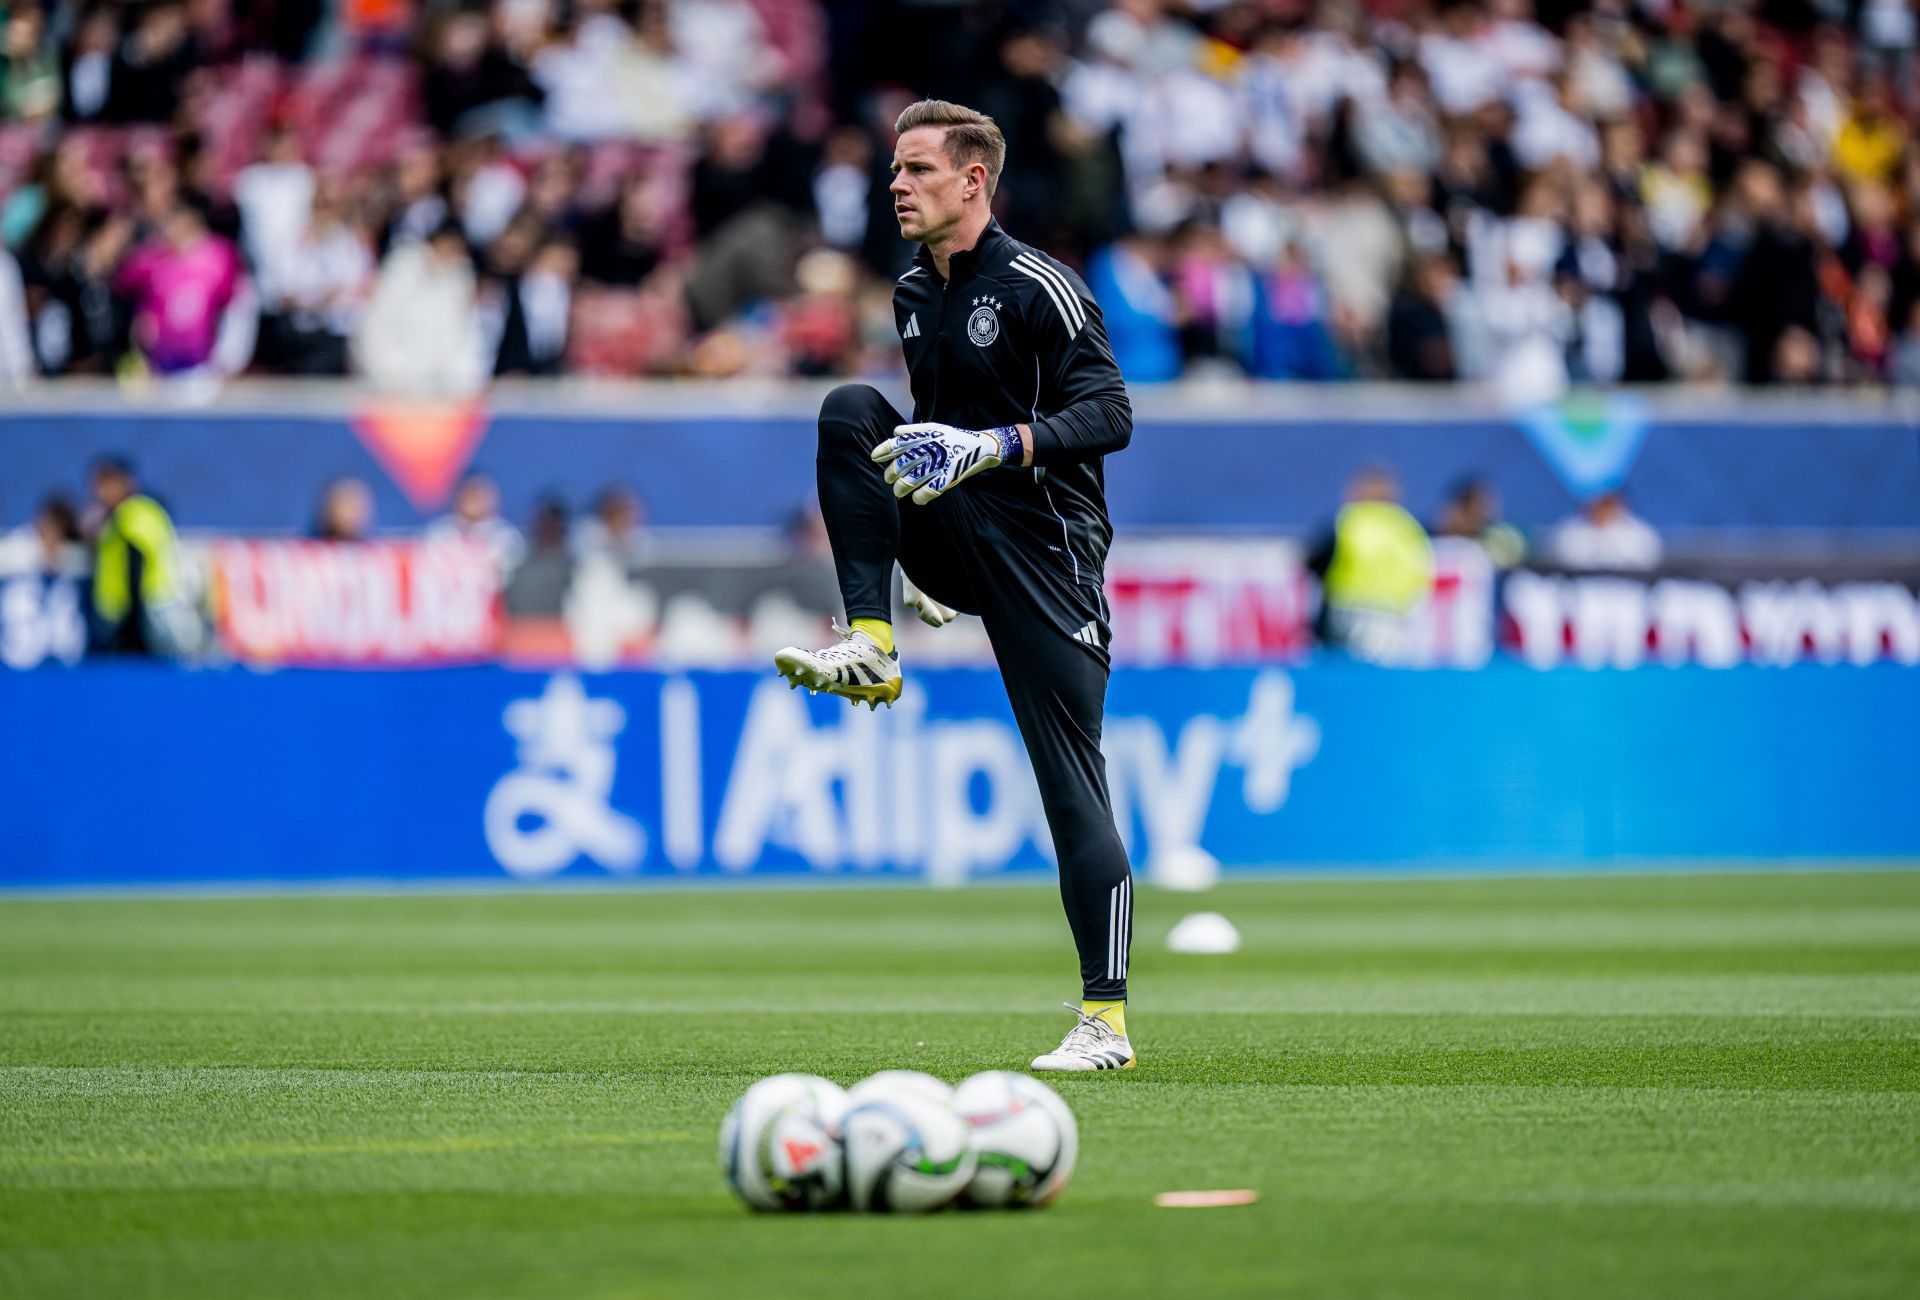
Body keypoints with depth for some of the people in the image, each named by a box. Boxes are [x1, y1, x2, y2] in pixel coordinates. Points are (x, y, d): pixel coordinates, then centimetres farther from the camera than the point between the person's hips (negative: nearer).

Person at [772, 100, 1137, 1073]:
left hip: (1044, 549, -7)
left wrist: (993, 446, -29)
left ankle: (1105, 1017, -5)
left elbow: (1108, 414, -18)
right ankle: (870, 648, -14)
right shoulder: (914, 296, 12)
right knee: (850, 409, -13)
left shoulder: (1035, 287, -11)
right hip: (953, 539, 7)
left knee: (1071, 781, -9)